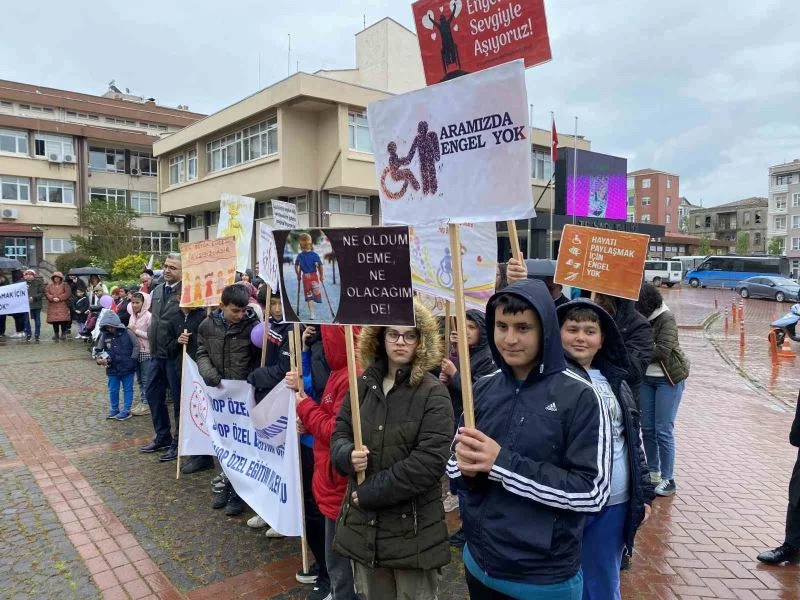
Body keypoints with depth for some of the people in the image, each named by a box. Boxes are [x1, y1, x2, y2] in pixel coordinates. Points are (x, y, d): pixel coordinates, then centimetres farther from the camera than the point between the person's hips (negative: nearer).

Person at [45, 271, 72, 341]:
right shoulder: (49, 286, 14)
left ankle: (63, 334, 2)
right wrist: (53, 298, -13)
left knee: (63, 320, -9)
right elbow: (46, 293, 3)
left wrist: (59, 298, -14)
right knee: (54, 320, 2)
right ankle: (56, 334, 12)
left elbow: (67, 294, -5)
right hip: (52, 306, 3)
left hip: (63, 306, -3)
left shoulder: (65, 285, 6)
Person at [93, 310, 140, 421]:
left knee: (127, 389, 6)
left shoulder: (127, 333, -9)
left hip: (127, 368, -3)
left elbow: (136, 346, -4)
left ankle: (126, 411, 15)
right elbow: (97, 349, 8)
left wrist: (132, 360, -9)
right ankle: (114, 409, 29)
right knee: (113, 390, 13)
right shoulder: (104, 336, 0)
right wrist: (98, 359, -11)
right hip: (112, 369, 4)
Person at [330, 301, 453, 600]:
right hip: (363, 523, 5)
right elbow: (339, 433, 8)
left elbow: (429, 461, -20)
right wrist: (348, 455, -16)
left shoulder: (434, 393, -12)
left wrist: (370, 492, -18)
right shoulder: (364, 384, 3)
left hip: (413, 528, -4)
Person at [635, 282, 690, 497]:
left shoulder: (666, 318, -16)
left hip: (668, 379, -5)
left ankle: (668, 479, 9)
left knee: (663, 430, -3)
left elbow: (663, 349, -25)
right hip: (645, 377, 5)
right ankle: (653, 472, 25)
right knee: (647, 428, 10)